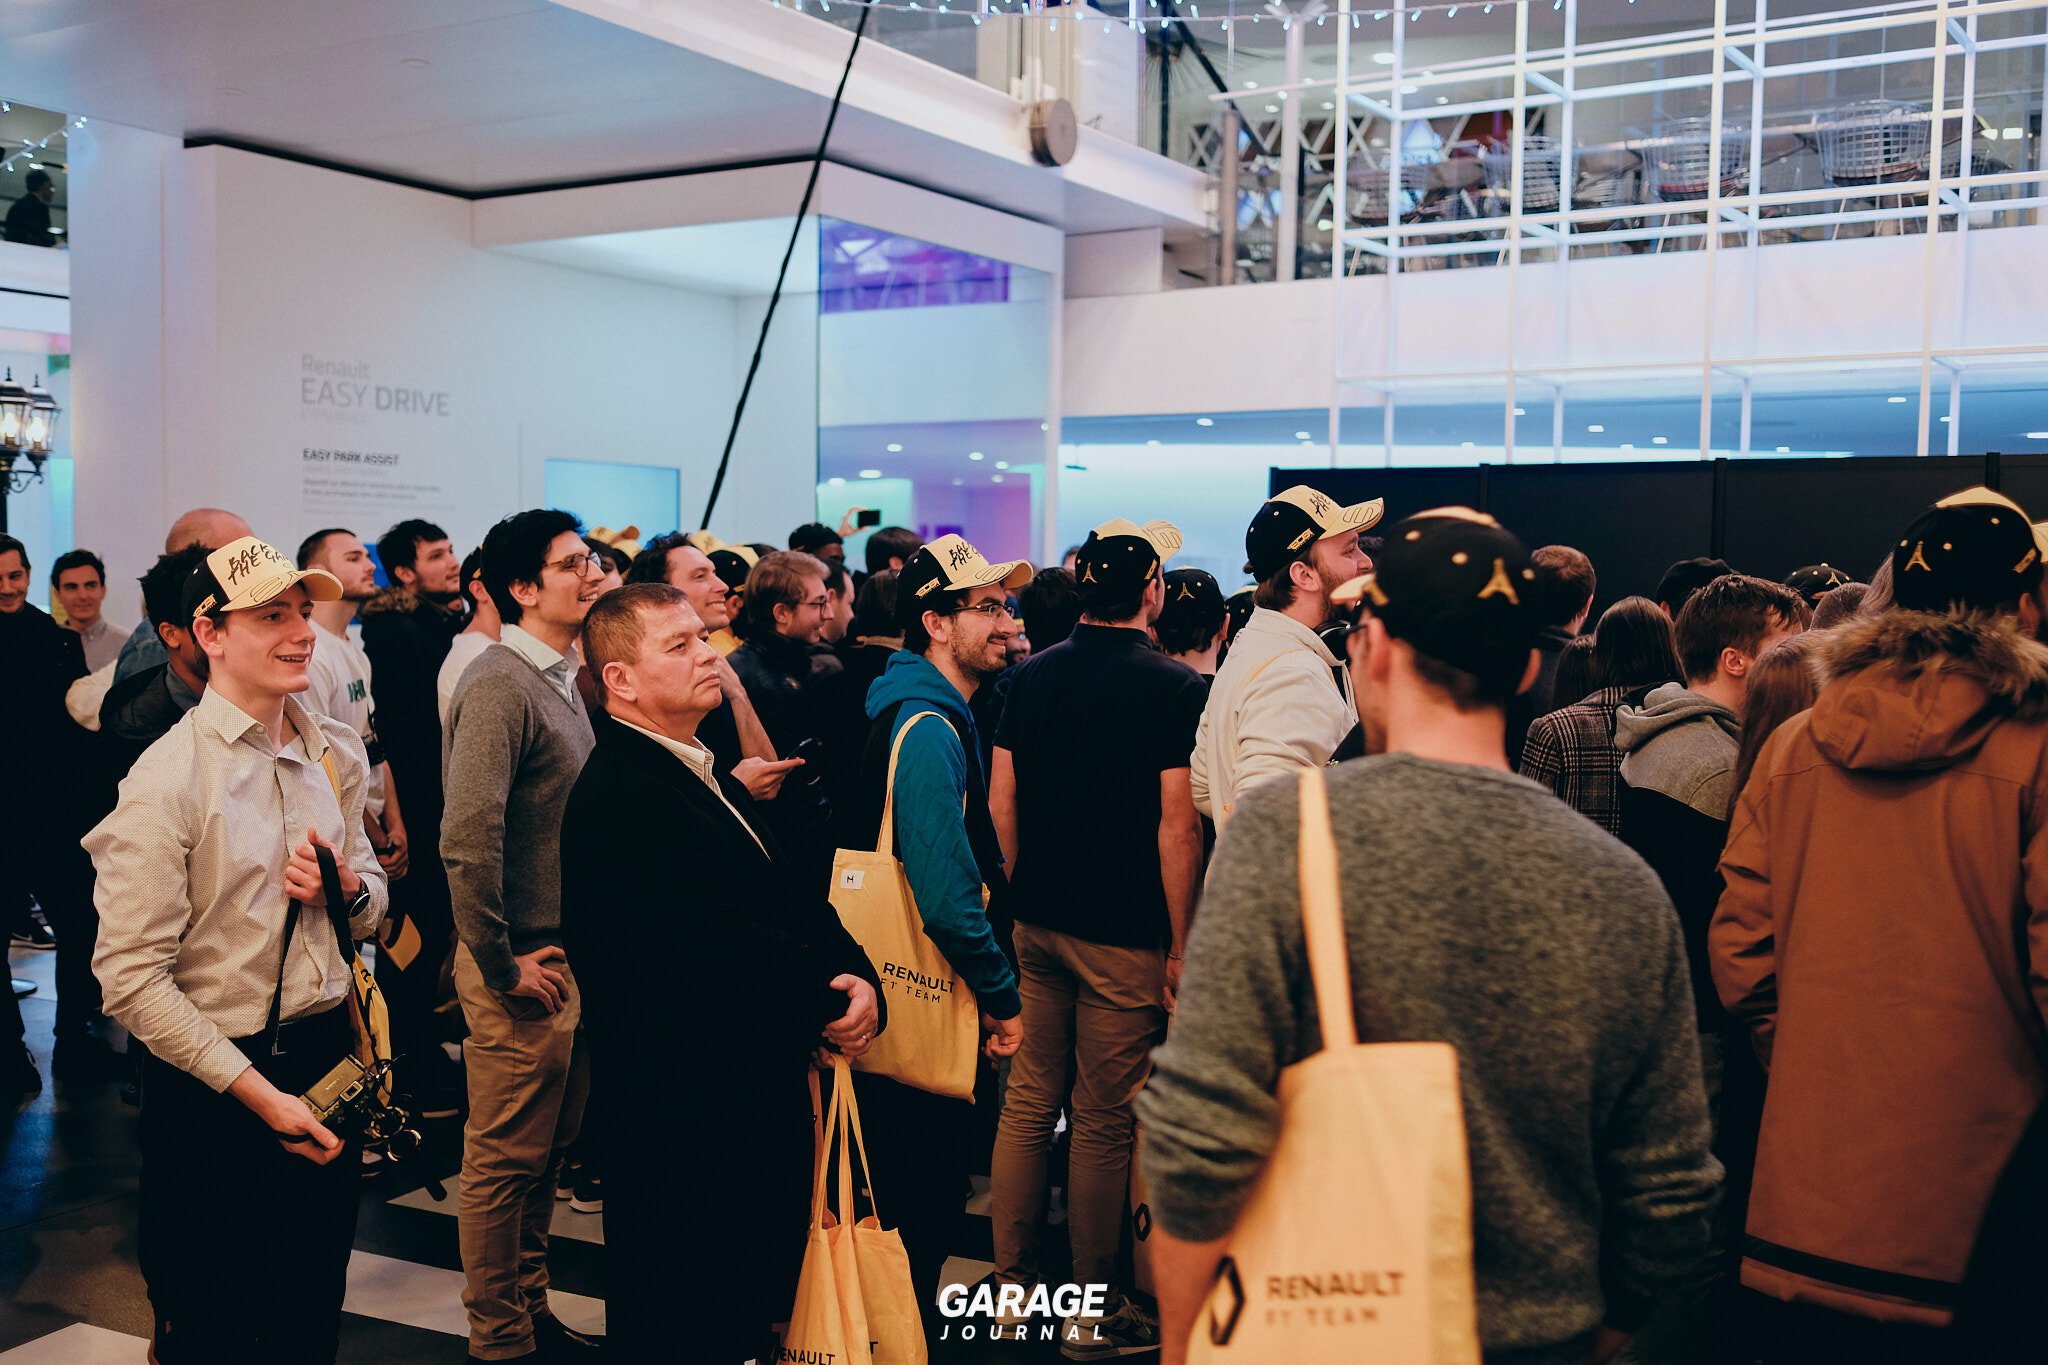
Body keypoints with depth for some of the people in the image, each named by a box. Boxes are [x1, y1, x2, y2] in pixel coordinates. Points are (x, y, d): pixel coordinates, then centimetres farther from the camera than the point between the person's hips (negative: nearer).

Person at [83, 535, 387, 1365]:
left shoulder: (335, 754, 5)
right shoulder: (167, 780, -16)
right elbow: (131, 978, -19)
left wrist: (347, 890, -10)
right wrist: (257, 1093, -17)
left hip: (328, 1055, 6)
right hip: (211, 1090, -6)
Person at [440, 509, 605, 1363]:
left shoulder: (561, 679, 12)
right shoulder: (500, 684, -16)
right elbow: (468, 837, -25)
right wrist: (500, 968, -19)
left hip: (567, 954, 9)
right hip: (525, 964, -9)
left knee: (546, 1150, 18)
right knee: (506, 1158, 4)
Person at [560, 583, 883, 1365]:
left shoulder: (703, 775, 13)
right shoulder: (618, 799, -20)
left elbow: (796, 900, 9)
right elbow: (726, 948, -24)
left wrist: (859, 978, -9)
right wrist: (828, 1006, -10)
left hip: (759, 1111, 10)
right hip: (685, 1141, -10)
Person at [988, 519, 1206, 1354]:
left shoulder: (1032, 675, 5)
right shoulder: (1175, 687, -13)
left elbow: (1001, 801, 8)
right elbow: (1176, 826, -15)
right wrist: (1180, 948, -9)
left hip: (1038, 924, 6)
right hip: (1124, 935, -6)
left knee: (1028, 1102, 14)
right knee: (1103, 1121, 3)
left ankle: (1012, 1285, 25)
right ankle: (1090, 1312, 15)